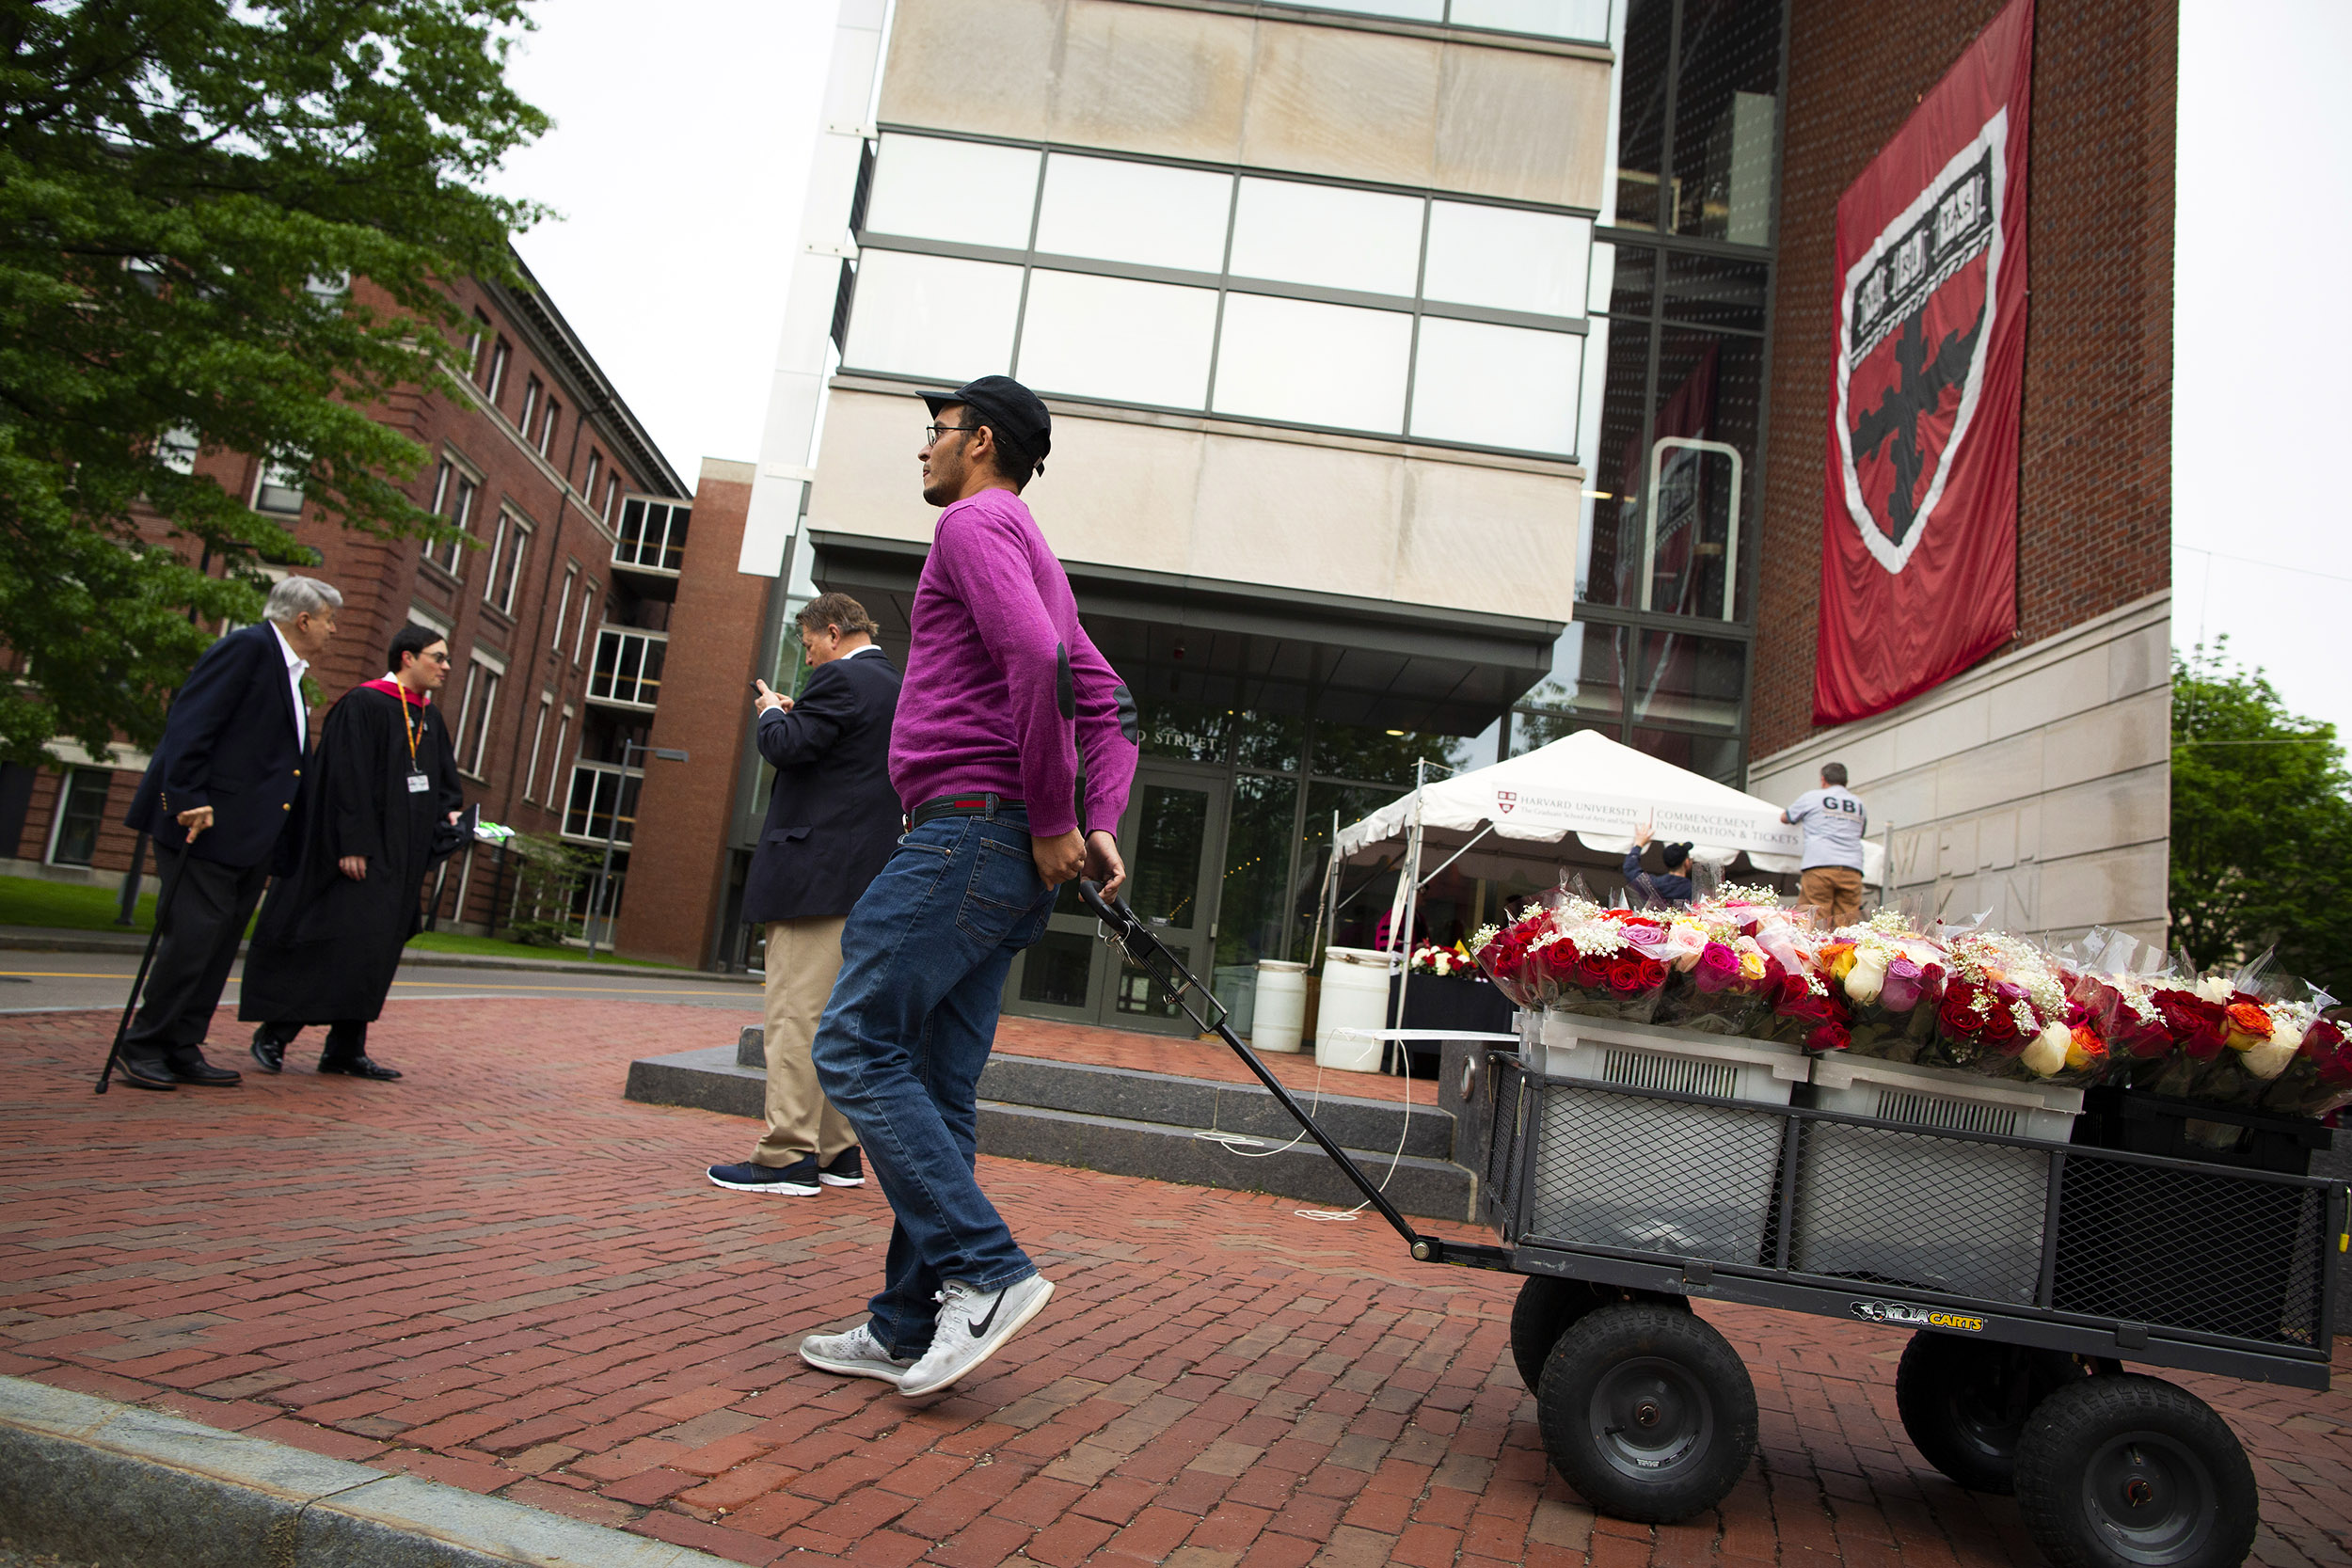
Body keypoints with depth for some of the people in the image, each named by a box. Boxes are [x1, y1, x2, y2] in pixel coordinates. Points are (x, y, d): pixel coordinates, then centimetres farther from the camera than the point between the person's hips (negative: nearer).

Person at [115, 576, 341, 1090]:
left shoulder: (288, 671, 19)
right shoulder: (248, 647, -9)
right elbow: (189, 723, -18)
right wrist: (190, 800, -24)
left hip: (248, 836, 10)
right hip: (206, 822, -10)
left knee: (218, 946, 10)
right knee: (193, 936, -9)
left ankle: (182, 1052, 15)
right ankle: (142, 1048, 2)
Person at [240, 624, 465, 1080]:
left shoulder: (429, 718, 15)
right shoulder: (363, 706, -10)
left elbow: (441, 780, 23)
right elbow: (348, 777, -17)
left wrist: (449, 813, 3)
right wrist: (351, 845, -22)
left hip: (400, 857, 8)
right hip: (359, 853, -8)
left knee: (376, 949, 8)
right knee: (337, 939, -8)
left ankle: (346, 1050, 14)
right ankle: (273, 1034, 8)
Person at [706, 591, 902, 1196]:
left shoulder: (841, 679, -9)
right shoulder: (897, 688, 19)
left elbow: (785, 745, -17)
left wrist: (773, 711, 3)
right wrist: (795, 715, 19)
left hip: (818, 874, -10)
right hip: (865, 878, 10)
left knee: (796, 1015, -8)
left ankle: (789, 1157, -6)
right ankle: (838, 1152, 17)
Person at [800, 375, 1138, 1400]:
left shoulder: (975, 523, -3)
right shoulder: (1033, 557, 28)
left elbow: (1037, 658, -22)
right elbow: (1107, 700, 22)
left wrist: (1053, 822, -17)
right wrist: (1100, 825, 8)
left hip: (970, 825, -10)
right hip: (1002, 852, 10)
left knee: (855, 1047, -10)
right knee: (935, 1089, 7)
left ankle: (986, 1270, -13)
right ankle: (909, 1328, 11)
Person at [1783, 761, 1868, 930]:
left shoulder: (1811, 797, 10)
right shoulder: (1859, 803, 20)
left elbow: (1785, 818, 25)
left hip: (1819, 867, -3)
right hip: (1853, 869, 3)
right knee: (1849, 922, -2)